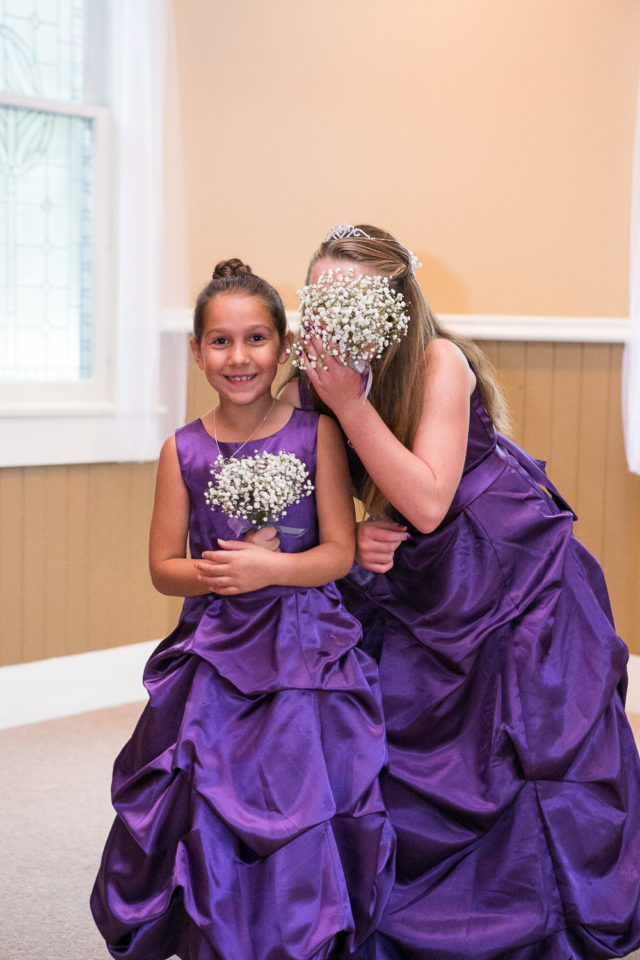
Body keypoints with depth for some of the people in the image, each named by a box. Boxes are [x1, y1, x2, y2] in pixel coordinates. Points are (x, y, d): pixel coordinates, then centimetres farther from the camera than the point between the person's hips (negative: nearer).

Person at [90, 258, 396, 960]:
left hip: (305, 654, -1)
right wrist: (216, 573, -13)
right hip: (214, 658, 2)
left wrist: (270, 570, -18)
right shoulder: (184, 450, 3)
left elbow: (340, 552, -3)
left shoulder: (316, 433, -2)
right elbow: (164, 567, 6)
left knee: (301, 818, -4)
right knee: (207, 818, -1)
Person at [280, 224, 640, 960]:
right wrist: (350, 541, -19)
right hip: (412, 586, 4)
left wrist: (351, 401, -31)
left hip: (515, 571, -4)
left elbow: (427, 503, -30)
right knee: (387, 757, 3)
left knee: (530, 753, -3)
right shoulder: (304, 392, -10)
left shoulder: (439, 362, -22)